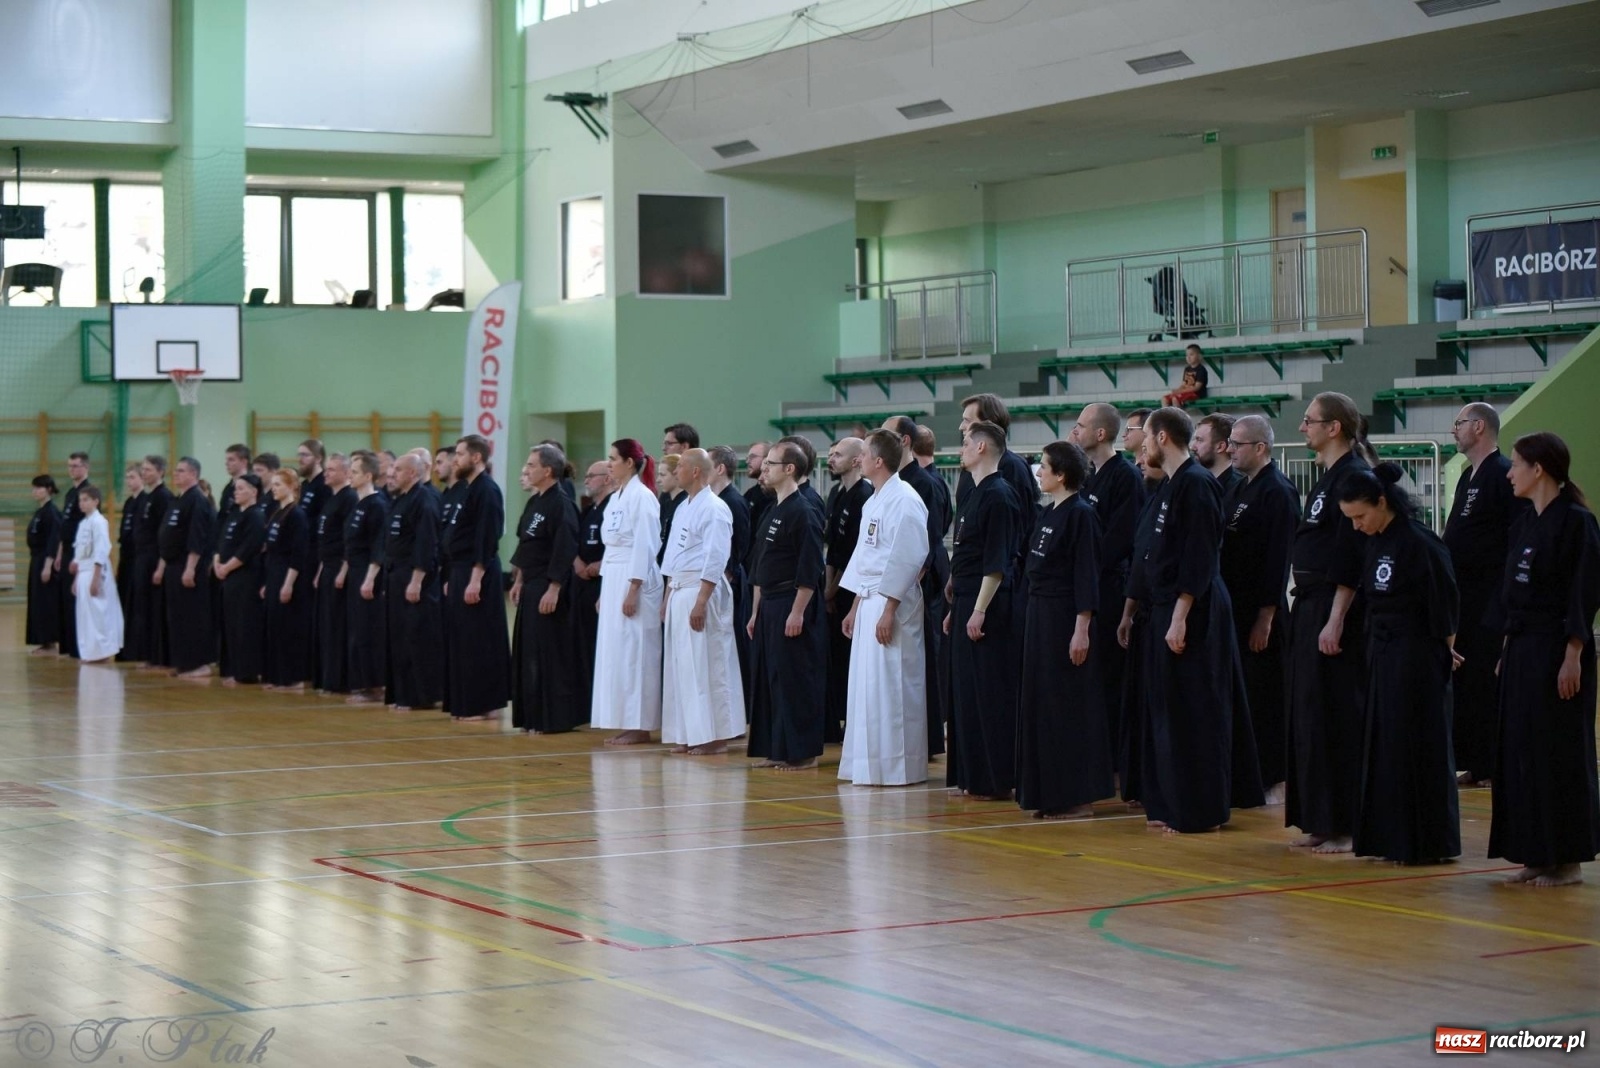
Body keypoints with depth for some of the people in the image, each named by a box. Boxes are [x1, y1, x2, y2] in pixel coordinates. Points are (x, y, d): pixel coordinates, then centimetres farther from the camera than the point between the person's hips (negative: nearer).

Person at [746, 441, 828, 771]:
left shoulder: (804, 512, -13)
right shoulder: (772, 512, 15)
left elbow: (810, 570, -18)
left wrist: (797, 613, -20)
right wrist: (756, 612, 18)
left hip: (792, 607, -10)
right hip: (768, 607, 10)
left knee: (796, 681, -6)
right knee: (767, 678, 11)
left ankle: (802, 752, -1)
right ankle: (774, 749, 17)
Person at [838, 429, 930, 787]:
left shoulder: (905, 501, -15)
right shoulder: (873, 502, 16)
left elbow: (907, 561, -19)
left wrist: (889, 611, -21)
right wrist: (855, 608, 21)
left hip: (893, 604, -10)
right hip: (869, 603, 10)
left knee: (891, 687, -7)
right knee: (866, 686, 12)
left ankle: (898, 768, -2)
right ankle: (869, 766, 19)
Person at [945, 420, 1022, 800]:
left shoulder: (999, 496, -13)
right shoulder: (972, 495, 16)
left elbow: (997, 562, -18)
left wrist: (979, 610, -20)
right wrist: (956, 608, 19)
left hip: (989, 607, -10)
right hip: (966, 604, 10)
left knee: (991, 694, -7)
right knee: (967, 693, 12)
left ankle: (997, 781, -3)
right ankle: (976, 777, 18)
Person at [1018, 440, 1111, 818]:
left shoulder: (1080, 514, -13)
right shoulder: (1049, 514, 13)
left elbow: (1087, 575, -16)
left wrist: (1081, 630, -20)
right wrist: (1037, 618, 17)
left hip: (1066, 617, -9)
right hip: (1040, 616, 10)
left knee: (1070, 707, -5)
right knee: (1042, 703, 11)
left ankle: (1078, 797, 1)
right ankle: (1052, 794, 17)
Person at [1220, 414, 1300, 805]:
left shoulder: (1278, 493, -14)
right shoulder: (1239, 489, 15)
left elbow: (1278, 560, -18)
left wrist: (1266, 618, -19)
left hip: (1261, 611, -9)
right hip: (1235, 608, 9)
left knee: (1266, 695, -4)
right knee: (1241, 693, 11)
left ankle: (1276, 780, 2)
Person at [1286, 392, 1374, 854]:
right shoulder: (1328, 478, 16)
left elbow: (1351, 561, -19)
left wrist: (1336, 621, -21)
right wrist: (1306, 614, 18)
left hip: (1336, 609, -10)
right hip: (1310, 608, 10)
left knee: (1337, 716, -7)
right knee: (1308, 712, 11)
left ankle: (1346, 826, -2)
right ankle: (1320, 822, 18)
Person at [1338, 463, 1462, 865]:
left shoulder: (1419, 543, -16)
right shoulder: (1375, 543, 9)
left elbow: (1443, 604, -13)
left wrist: (1443, 651, -5)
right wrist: (1376, 646, 10)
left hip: (1417, 657, -9)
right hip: (1382, 652, 9)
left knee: (1417, 744, -4)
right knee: (1382, 740, 11)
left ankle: (1426, 842, 3)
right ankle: (1388, 836, 19)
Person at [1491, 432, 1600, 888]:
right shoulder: (1525, 524, 13)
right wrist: (1509, 651, 15)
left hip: (1558, 652, -9)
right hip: (1523, 651, 9)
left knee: (1560, 755, -4)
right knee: (1521, 751, 9)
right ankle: (1536, 855, 17)